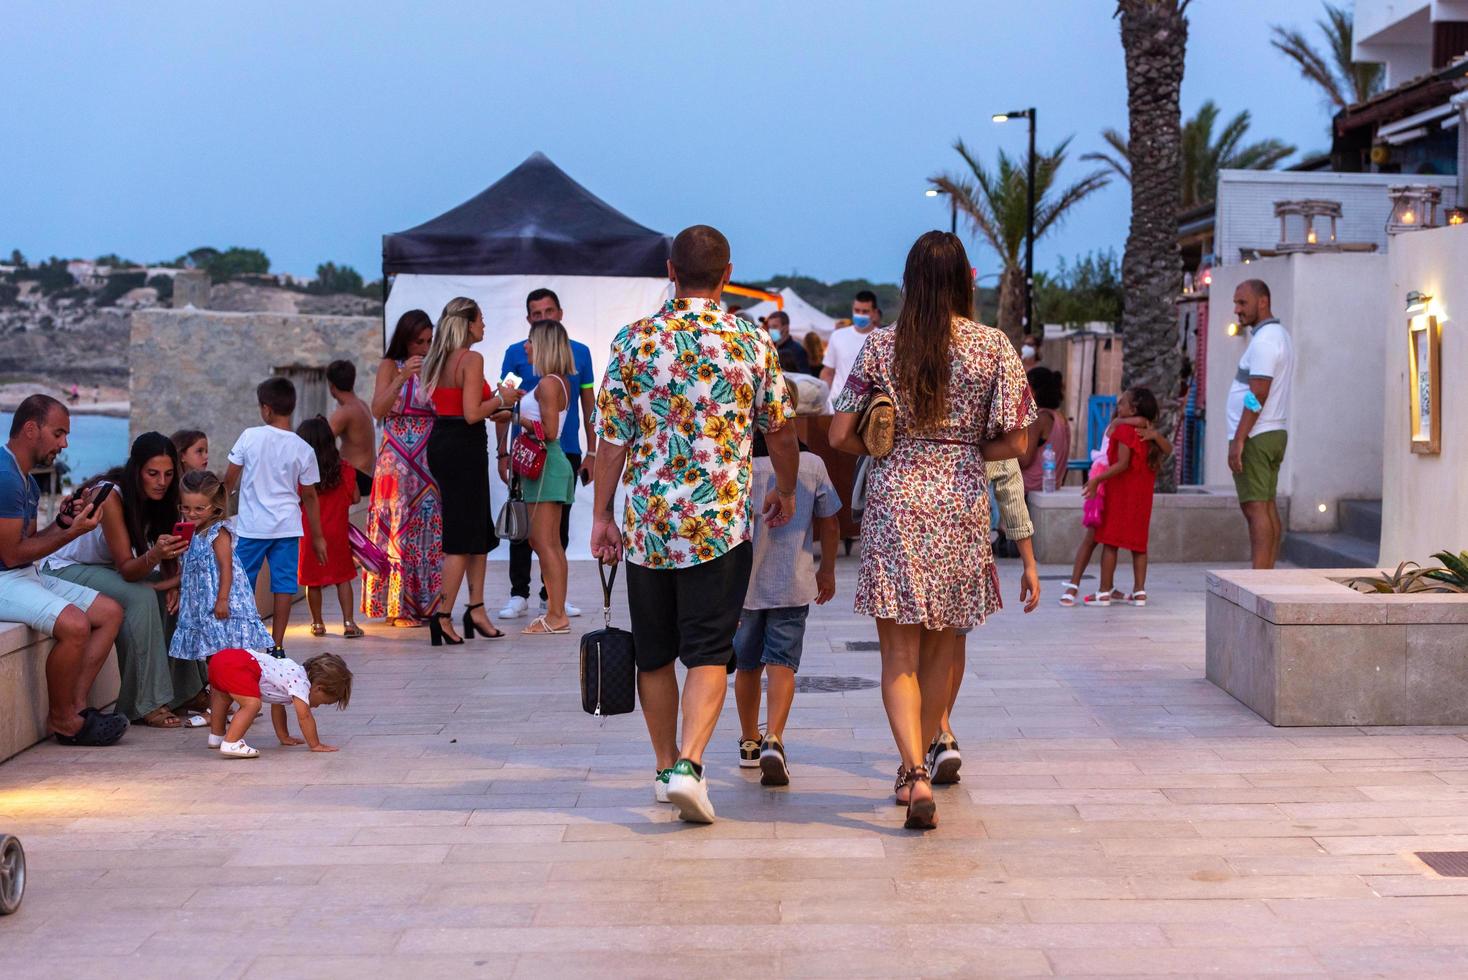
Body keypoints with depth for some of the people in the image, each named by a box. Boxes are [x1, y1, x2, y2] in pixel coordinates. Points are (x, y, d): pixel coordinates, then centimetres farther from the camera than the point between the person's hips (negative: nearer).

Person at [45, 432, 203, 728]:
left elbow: (169, 557, -2)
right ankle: (146, 704, -29)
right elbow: (126, 568, -30)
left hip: (103, 569, 7)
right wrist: (154, 554, -50)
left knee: (171, 596, -13)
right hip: (65, 569, -7)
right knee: (140, 597, -30)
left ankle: (184, 690, -6)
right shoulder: (110, 496, -29)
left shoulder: (159, 498, -8)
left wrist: (174, 583, -23)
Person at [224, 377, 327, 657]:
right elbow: (310, 496, 3)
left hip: (252, 526, -1)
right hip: (287, 526, 1)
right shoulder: (303, 449, -3)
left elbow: (229, 479, 1)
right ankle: (277, 646, 5)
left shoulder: (250, 437, -6)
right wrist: (317, 537, 11)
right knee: (284, 585, 5)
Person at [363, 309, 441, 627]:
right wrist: (402, 377, -19)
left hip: (429, 459, 4)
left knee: (429, 529, 1)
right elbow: (378, 410, -9)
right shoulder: (390, 366, 3)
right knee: (398, 529, -4)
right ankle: (398, 607, -1)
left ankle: (425, 604, 7)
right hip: (397, 461, -4)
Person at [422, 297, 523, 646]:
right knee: (463, 537, -3)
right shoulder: (472, 359, -13)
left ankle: (476, 609, 17)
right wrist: (501, 399, -3)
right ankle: (443, 615, -1)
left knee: (478, 532, 16)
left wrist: (497, 400, 18)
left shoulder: (439, 360, 14)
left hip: (442, 443, 9)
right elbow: (472, 414, -19)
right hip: (464, 447, -9)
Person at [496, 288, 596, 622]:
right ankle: (519, 594, 7)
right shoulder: (516, 354, 2)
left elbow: (589, 404, 10)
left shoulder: (579, 353, 6)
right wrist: (502, 453, -1)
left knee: (559, 525, 8)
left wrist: (591, 451, 5)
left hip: (566, 452, 2)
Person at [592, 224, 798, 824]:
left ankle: (666, 766, 25)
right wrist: (785, 492, 27)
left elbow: (612, 438, 0)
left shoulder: (633, 341, 0)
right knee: (708, 652, 1)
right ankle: (689, 765, -16)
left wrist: (602, 515, 7)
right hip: (721, 524, -1)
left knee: (654, 652, 15)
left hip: (647, 523, 2)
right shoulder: (753, 342, 0)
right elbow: (781, 434, 10)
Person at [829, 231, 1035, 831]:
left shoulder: (881, 346, -1)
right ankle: (917, 765, 29)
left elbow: (840, 435, -1)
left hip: (894, 501, -1)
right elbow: (1014, 443, -4)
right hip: (962, 505, 1)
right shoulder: (994, 347, -1)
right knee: (941, 647, 17)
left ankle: (915, 772, -15)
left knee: (899, 654, 2)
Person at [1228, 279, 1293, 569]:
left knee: (1255, 508, -11)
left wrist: (1238, 440, -21)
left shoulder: (1264, 340, -15)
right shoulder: (1279, 335, 18)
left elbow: (1257, 396, -21)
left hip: (1256, 436, -10)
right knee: (1267, 508, 9)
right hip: (1274, 434, 10)